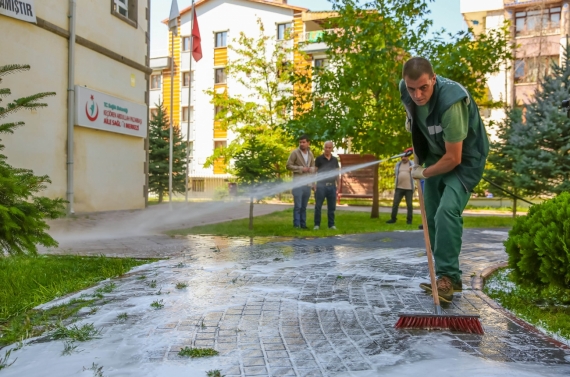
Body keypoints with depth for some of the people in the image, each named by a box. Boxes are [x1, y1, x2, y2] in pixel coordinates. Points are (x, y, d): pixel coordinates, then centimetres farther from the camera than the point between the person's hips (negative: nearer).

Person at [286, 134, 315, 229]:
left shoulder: (310, 154, 13)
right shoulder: (295, 153, -4)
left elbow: (314, 167, 19)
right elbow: (288, 165, -8)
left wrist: (311, 169, -4)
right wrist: (301, 168, -15)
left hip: (308, 183, 5)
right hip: (298, 183, -5)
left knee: (304, 206, 11)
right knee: (297, 206, -7)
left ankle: (303, 224, 17)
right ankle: (296, 225, -2)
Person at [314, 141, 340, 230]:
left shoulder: (335, 160, 11)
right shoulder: (319, 159, 1)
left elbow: (337, 173, 13)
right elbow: (314, 172, -1)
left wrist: (338, 184, 7)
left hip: (332, 186, 3)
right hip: (321, 185, -3)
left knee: (331, 207, 7)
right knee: (318, 206, -1)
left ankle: (331, 224, 14)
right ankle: (317, 224, 6)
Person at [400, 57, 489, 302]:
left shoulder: (450, 102, -35)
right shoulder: (406, 90, -14)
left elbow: (454, 158, -29)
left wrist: (423, 173, -17)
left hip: (464, 158, -7)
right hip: (436, 155, 7)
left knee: (447, 211, -26)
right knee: (432, 216, 6)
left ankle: (449, 275, -17)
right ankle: (443, 275, 17)